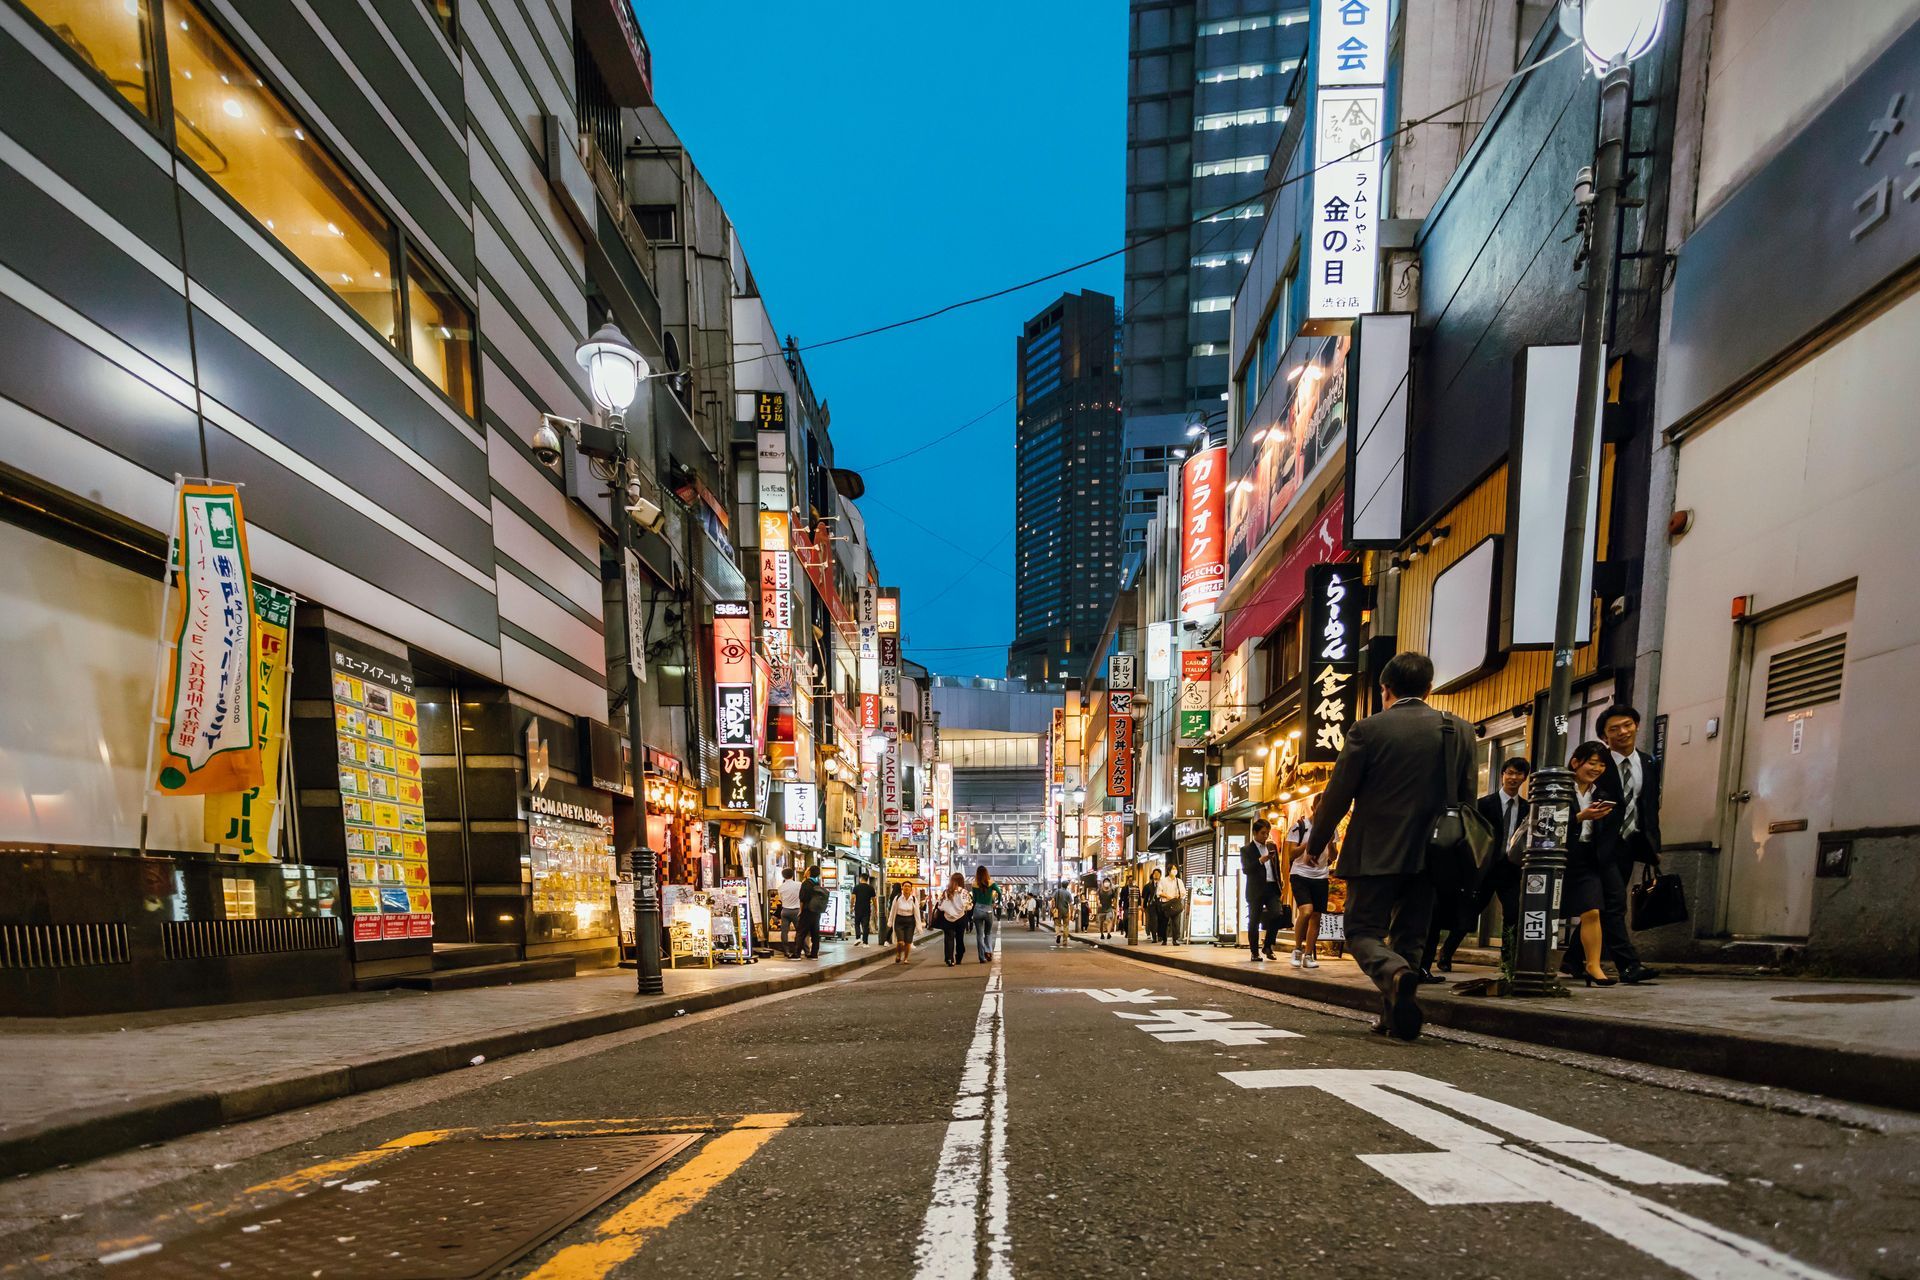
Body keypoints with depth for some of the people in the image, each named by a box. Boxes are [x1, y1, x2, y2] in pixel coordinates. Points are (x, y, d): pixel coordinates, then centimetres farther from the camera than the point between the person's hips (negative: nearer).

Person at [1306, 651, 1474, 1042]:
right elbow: (1466, 797, 8)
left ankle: (1395, 974, -25)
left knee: (1363, 931, 4)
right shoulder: (1460, 731, 3)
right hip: (1430, 853, 4)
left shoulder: (1368, 729, -8)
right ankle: (1396, 1017, 17)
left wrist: (1315, 844, 7)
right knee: (1409, 937, 16)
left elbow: (1337, 794, -6)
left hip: (1375, 853, -4)